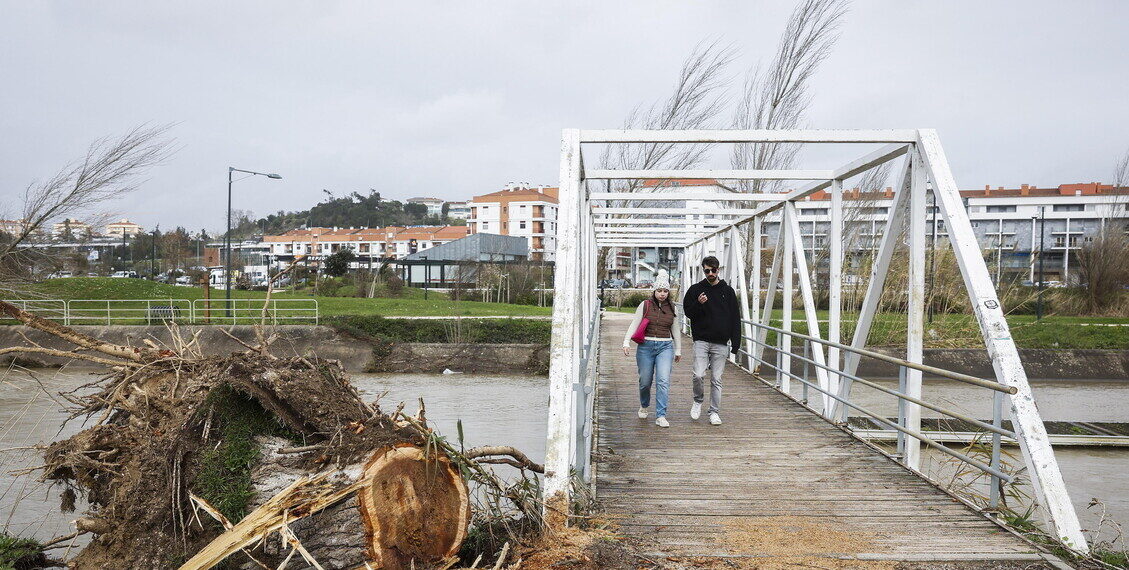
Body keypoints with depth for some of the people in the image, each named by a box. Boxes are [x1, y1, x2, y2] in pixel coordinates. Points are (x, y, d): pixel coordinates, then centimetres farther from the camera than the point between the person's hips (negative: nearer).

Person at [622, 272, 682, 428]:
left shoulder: (672, 308, 8)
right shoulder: (645, 305, 1)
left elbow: (675, 330, 17)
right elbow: (634, 325, -1)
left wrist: (678, 350, 21)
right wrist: (626, 342, -12)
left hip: (665, 346, 1)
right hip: (646, 346, -1)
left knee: (663, 381, -13)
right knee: (645, 381, 8)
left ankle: (660, 416, -10)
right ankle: (643, 405, 38)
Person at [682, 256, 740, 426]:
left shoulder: (728, 291, 9)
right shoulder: (695, 289, 6)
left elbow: (735, 319, 9)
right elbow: (688, 312, 6)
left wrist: (736, 342, 2)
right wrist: (698, 304, -15)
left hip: (721, 343, 1)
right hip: (701, 341, -1)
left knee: (716, 380, 4)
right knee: (698, 375, -12)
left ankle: (715, 413, 12)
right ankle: (698, 401, 15)